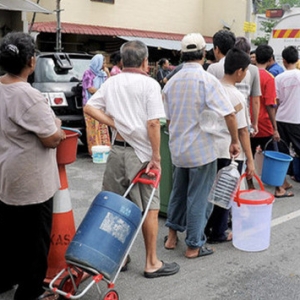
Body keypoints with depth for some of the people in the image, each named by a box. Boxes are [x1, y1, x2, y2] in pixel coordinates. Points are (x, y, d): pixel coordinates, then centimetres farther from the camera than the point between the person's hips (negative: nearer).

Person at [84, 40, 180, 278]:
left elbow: (89, 108, 1)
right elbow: (153, 123, -16)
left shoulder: (111, 82, 7)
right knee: (150, 209, 6)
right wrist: (156, 156, -11)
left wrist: (115, 124, -1)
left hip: (117, 149, 5)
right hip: (141, 152, -5)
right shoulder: (150, 84, -8)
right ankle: (152, 263, 14)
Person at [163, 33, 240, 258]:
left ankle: (172, 235, 30)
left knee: (179, 191, 21)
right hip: (201, 149, -6)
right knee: (199, 197, 4)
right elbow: (229, 114, -21)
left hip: (178, 148, 6)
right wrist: (235, 141, -8)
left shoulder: (172, 81, 4)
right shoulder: (207, 80, -14)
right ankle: (194, 246, 14)